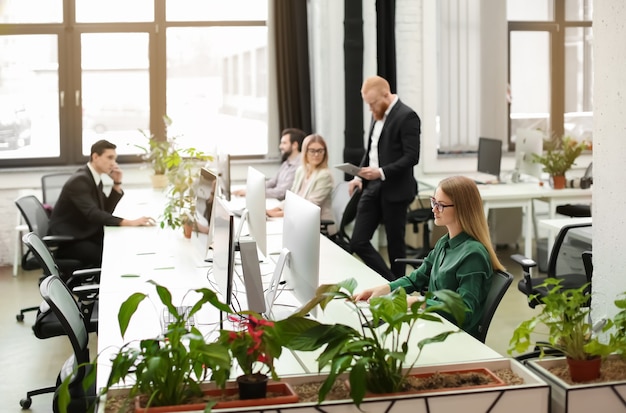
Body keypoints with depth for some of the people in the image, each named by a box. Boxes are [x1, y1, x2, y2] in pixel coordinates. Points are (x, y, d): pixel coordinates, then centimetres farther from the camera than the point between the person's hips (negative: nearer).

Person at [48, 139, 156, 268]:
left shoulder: (95, 179, 8)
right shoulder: (79, 180, -20)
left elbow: (106, 211, 12)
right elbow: (93, 214, -32)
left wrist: (117, 183, 1)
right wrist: (128, 222, -39)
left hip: (84, 236, 8)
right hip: (66, 242, -8)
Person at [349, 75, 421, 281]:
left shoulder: (407, 116, -12)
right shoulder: (378, 115, 13)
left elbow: (412, 156, -17)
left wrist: (382, 172, -25)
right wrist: (360, 176, 8)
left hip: (395, 191, -8)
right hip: (372, 187, 8)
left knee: (395, 243, 3)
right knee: (358, 241, 2)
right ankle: (388, 281, 16)